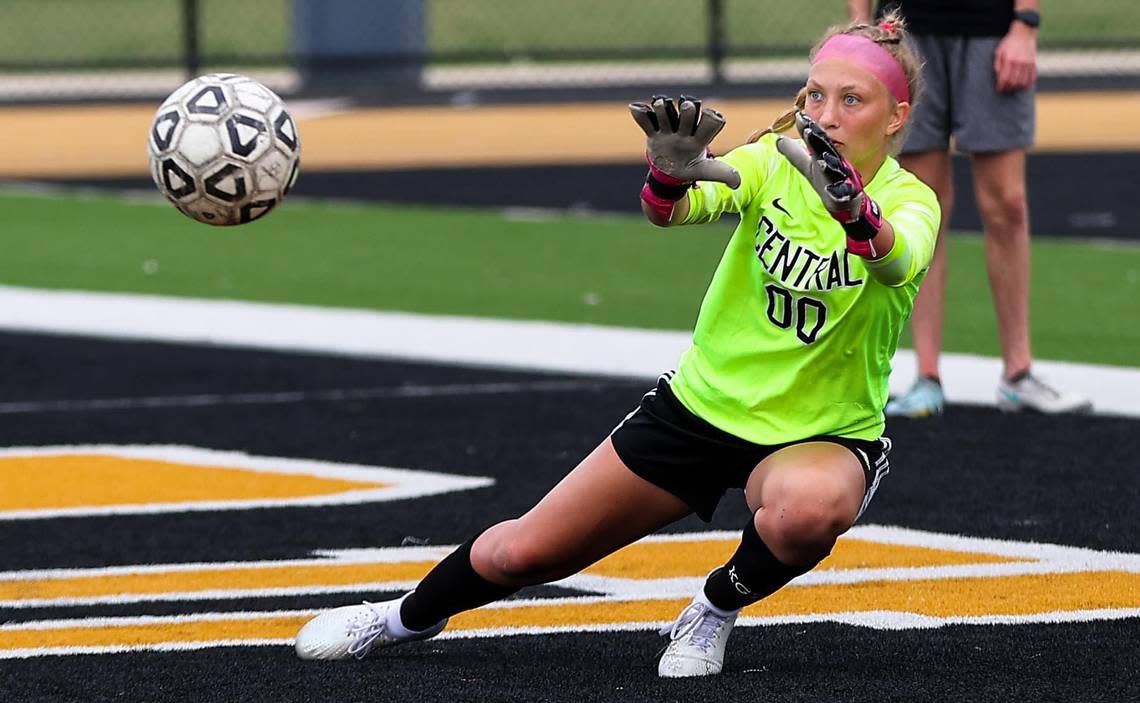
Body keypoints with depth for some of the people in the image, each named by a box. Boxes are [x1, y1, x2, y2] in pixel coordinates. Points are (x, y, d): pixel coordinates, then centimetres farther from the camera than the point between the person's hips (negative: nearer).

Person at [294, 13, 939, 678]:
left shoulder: (908, 200, -18)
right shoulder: (771, 162, -11)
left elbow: (896, 260, -43)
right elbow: (672, 209, -30)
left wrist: (849, 203, -66)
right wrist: (672, 175, -55)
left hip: (826, 436, -3)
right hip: (706, 403, 3)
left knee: (805, 506, -40)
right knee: (521, 552, 6)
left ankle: (718, 609, -7)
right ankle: (408, 616, 39)